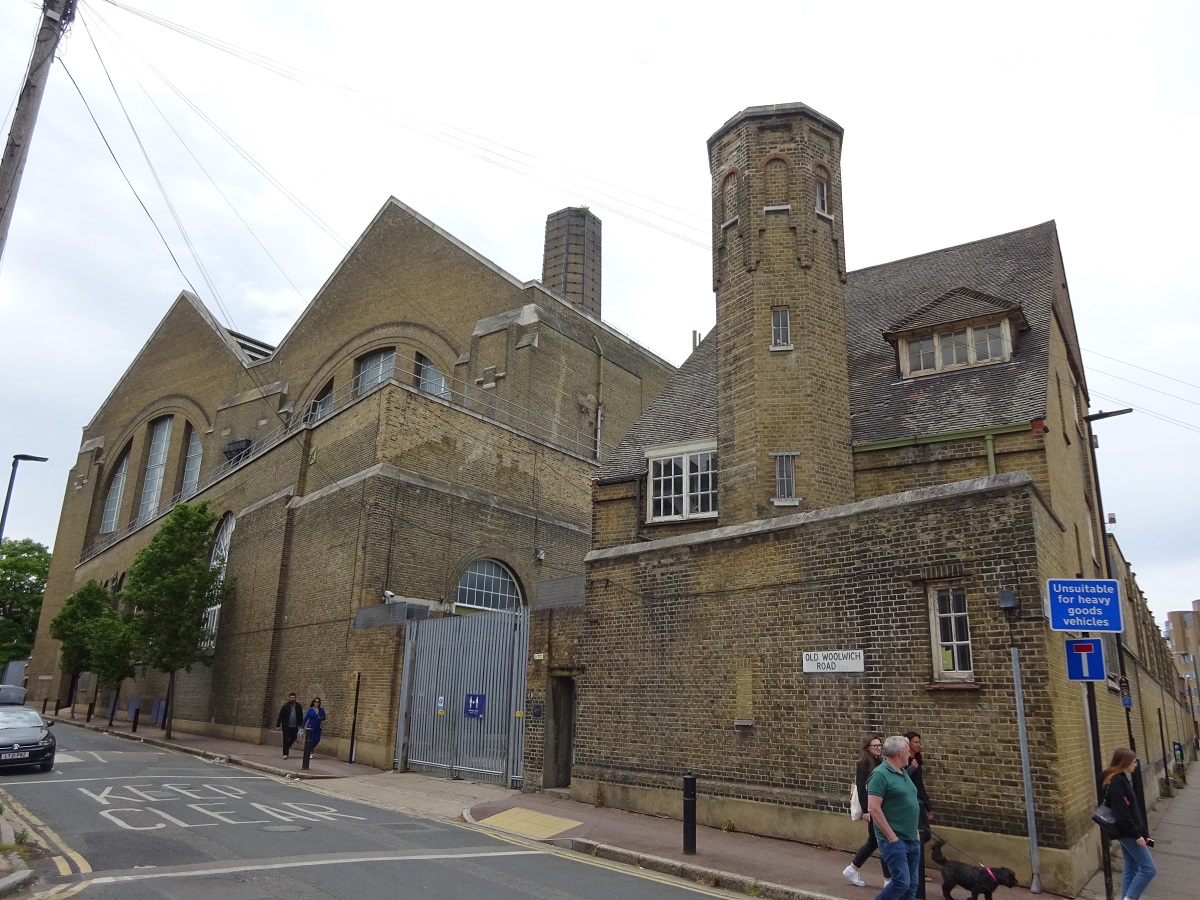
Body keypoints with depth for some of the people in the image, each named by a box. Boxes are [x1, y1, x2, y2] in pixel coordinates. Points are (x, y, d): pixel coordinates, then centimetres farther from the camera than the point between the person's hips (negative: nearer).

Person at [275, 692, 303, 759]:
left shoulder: (298, 706, 5)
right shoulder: (285, 706, -2)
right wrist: (278, 725, -4)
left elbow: (301, 716, 10)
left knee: (293, 739, 10)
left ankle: (287, 747, 37)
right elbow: (280, 716, -1)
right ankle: (285, 754, 0)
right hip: (286, 726, -3)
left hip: (295, 726, 3)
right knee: (286, 740, -4)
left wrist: (300, 725, 8)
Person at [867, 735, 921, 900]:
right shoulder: (880, 774, -15)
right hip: (895, 840, -9)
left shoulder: (903, 773, 13)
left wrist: (915, 832, 18)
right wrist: (892, 837, -18)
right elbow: (874, 808, -20)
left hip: (912, 839, 9)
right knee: (901, 882, -12)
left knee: (912, 885, 10)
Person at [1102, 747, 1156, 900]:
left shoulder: (1121, 779, 11)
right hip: (1128, 833, -10)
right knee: (1148, 869, -4)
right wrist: (1137, 834, -18)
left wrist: (1143, 831, 16)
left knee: (1131, 870, 13)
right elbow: (1121, 814, -22)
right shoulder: (1117, 782, -20)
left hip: (1128, 833, 10)